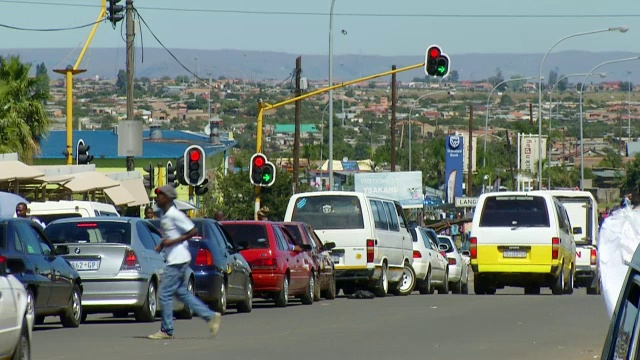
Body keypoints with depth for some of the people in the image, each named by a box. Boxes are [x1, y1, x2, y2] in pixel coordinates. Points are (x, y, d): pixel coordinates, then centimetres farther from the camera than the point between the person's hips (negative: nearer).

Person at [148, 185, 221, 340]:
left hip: (178, 260, -10)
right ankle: (210, 316, 17)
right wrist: (162, 245, 8)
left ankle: (166, 330, 0)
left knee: (165, 294, -6)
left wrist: (173, 241, -19)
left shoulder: (175, 215, -16)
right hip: (173, 259, 10)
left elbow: (193, 231, -17)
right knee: (182, 293, 13)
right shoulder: (164, 216, 12)